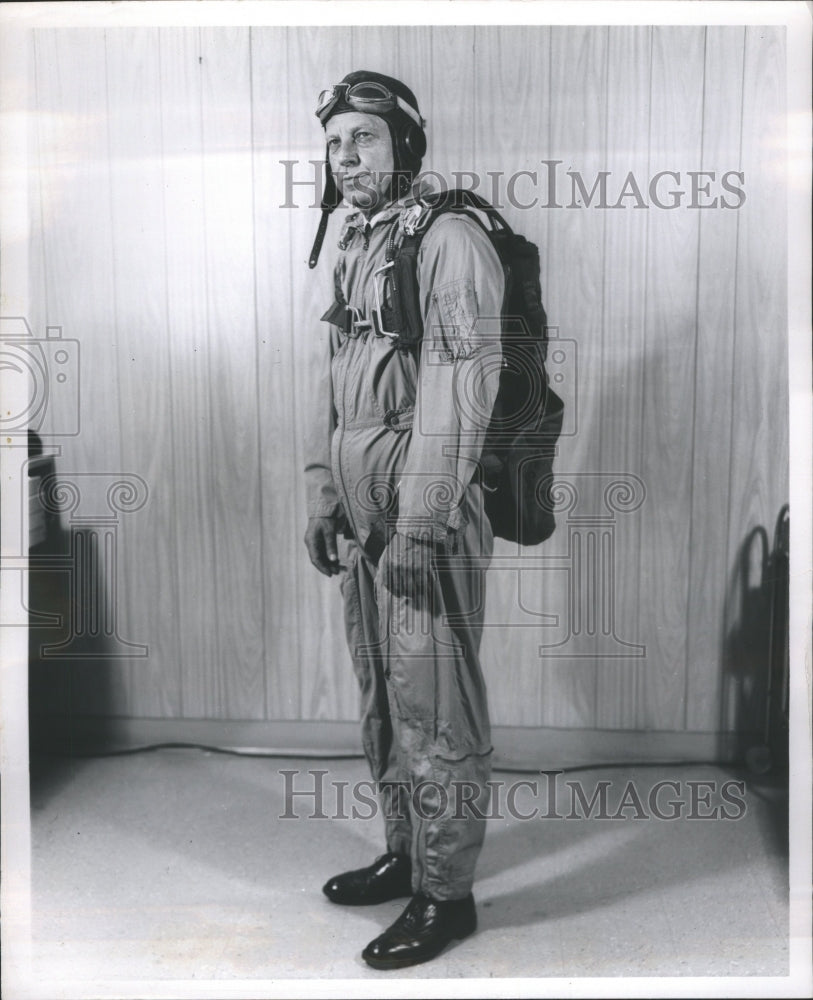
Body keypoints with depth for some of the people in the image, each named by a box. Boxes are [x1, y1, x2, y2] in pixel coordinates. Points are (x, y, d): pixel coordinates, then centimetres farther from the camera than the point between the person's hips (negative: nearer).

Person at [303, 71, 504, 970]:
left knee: (434, 709, 0)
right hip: (363, 519, 9)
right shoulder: (352, 250, 15)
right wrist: (321, 496, 14)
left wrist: (421, 526, -20)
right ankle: (404, 852, 34)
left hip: (427, 522, -9)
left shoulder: (448, 240, -12)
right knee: (380, 698, 17)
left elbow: (459, 392, -18)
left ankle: (445, 893, 14)